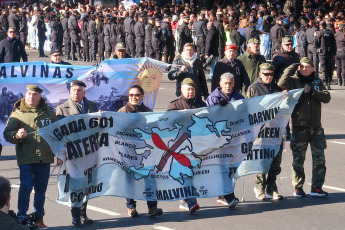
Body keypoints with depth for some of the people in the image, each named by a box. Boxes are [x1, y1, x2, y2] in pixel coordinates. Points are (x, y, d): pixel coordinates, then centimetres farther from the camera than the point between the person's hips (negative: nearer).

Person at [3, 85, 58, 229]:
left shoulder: (49, 112, 11)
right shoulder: (17, 113, 3)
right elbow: (7, 134, -2)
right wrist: (17, 135, -23)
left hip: (44, 158, 3)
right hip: (26, 158, -3)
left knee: (41, 190, 8)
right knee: (26, 188, -8)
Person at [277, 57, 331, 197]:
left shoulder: (317, 82, 12)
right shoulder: (294, 81, 1)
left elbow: (326, 97, -1)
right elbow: (282, 84, -20)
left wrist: (312, 91, -15)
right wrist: (293, 68, -12)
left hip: (316, 126, 3)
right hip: (299, 125, -3)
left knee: (319, 158, 1)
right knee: (298, 159, 3)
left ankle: (316, 187, 6)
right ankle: (298, 187, 15)